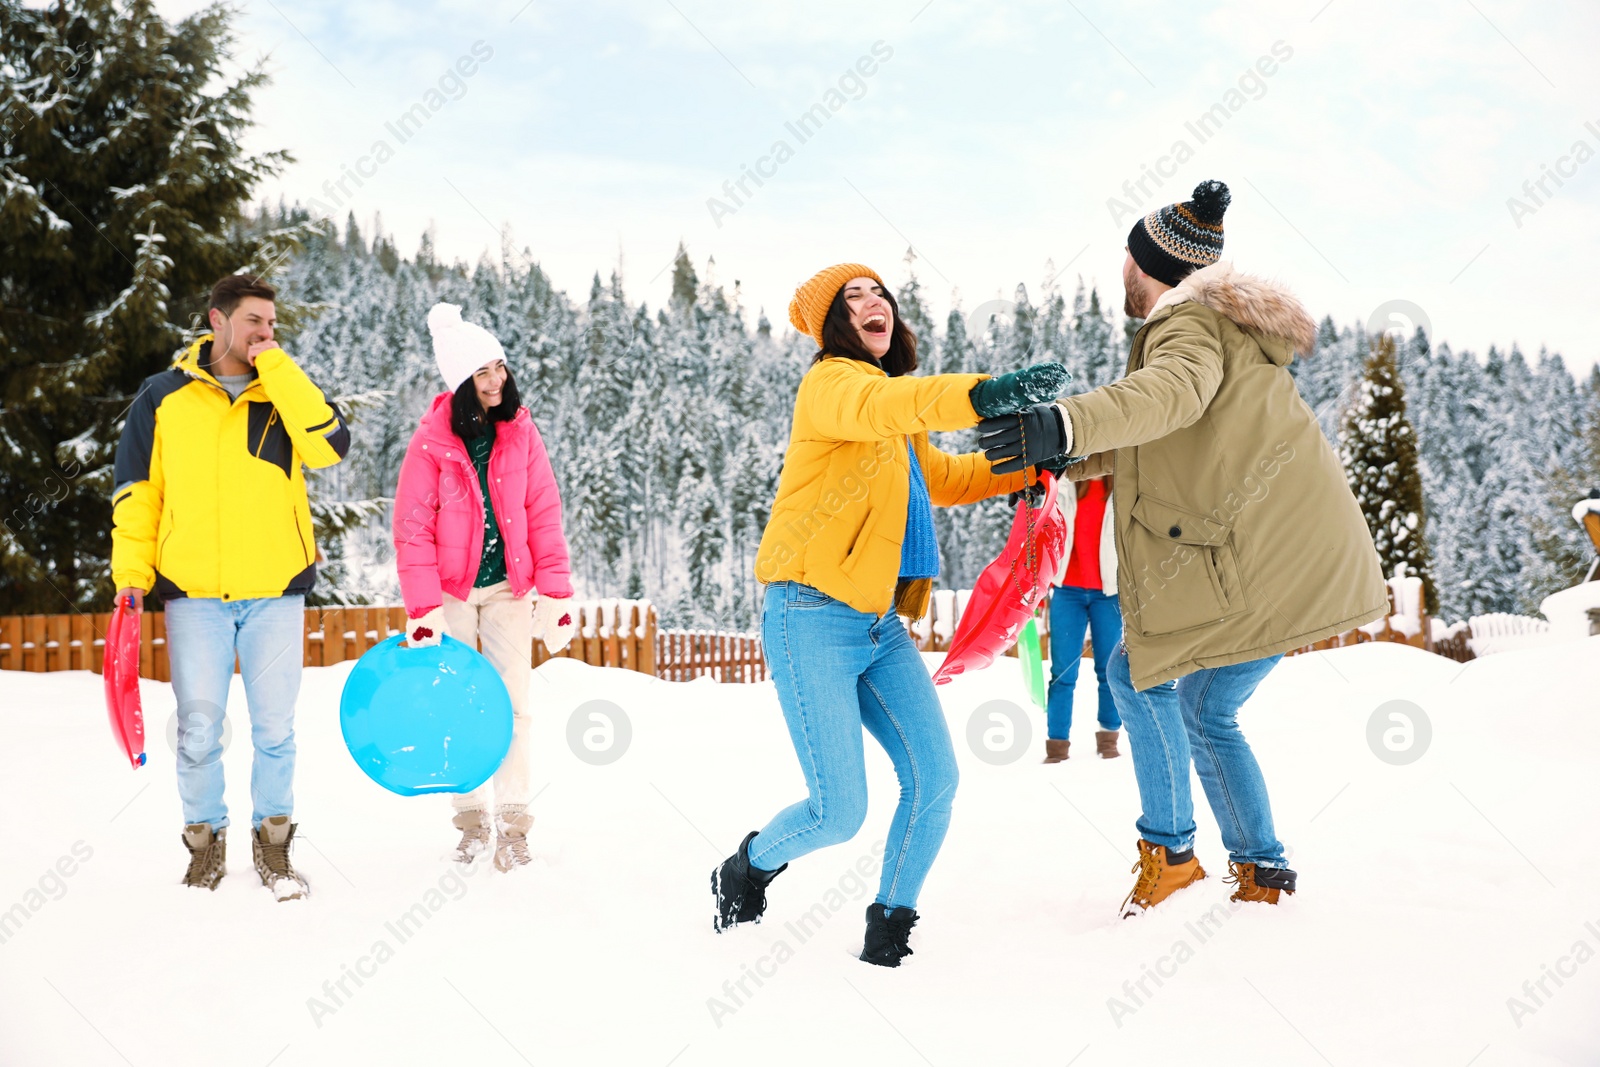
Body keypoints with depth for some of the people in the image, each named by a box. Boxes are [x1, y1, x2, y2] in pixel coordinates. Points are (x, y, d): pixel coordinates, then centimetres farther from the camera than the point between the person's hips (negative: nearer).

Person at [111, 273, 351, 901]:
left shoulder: (285, 393, 7)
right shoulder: (163, 397, 6)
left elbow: (330, 446, -13)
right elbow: (136, 490, 9)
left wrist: (276, 366, -11)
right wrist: (132, 572, 0)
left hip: (275, 591, 0)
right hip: (192, 592, 0)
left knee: (275, 727, 2)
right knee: (199, 729, 2)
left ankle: (273, 843, 17)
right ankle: (205, 840, 19)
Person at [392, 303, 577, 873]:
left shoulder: (520, 432, -2)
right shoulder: (433, 440, -8)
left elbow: (544, 515, 0)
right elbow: (414, 527, -8)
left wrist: (556, 593, -6)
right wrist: (423, 608, -14)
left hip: (508, 589, 1)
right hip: (452, 591, -1)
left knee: (510, 706, -3)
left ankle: (512, 823, 2)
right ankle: (471, 819, 16)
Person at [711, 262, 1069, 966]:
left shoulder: (903, 424, 19)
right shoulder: (831, 383, -10)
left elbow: (942, 479, 35)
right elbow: (880, 406, -34)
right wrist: (980, 395, -50)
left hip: (881, 624, 8)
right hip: (814, 618, -8)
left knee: (934, 781, -4)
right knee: (840, 813, -8)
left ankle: (888, 931, 16)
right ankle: (748, 868, 23)